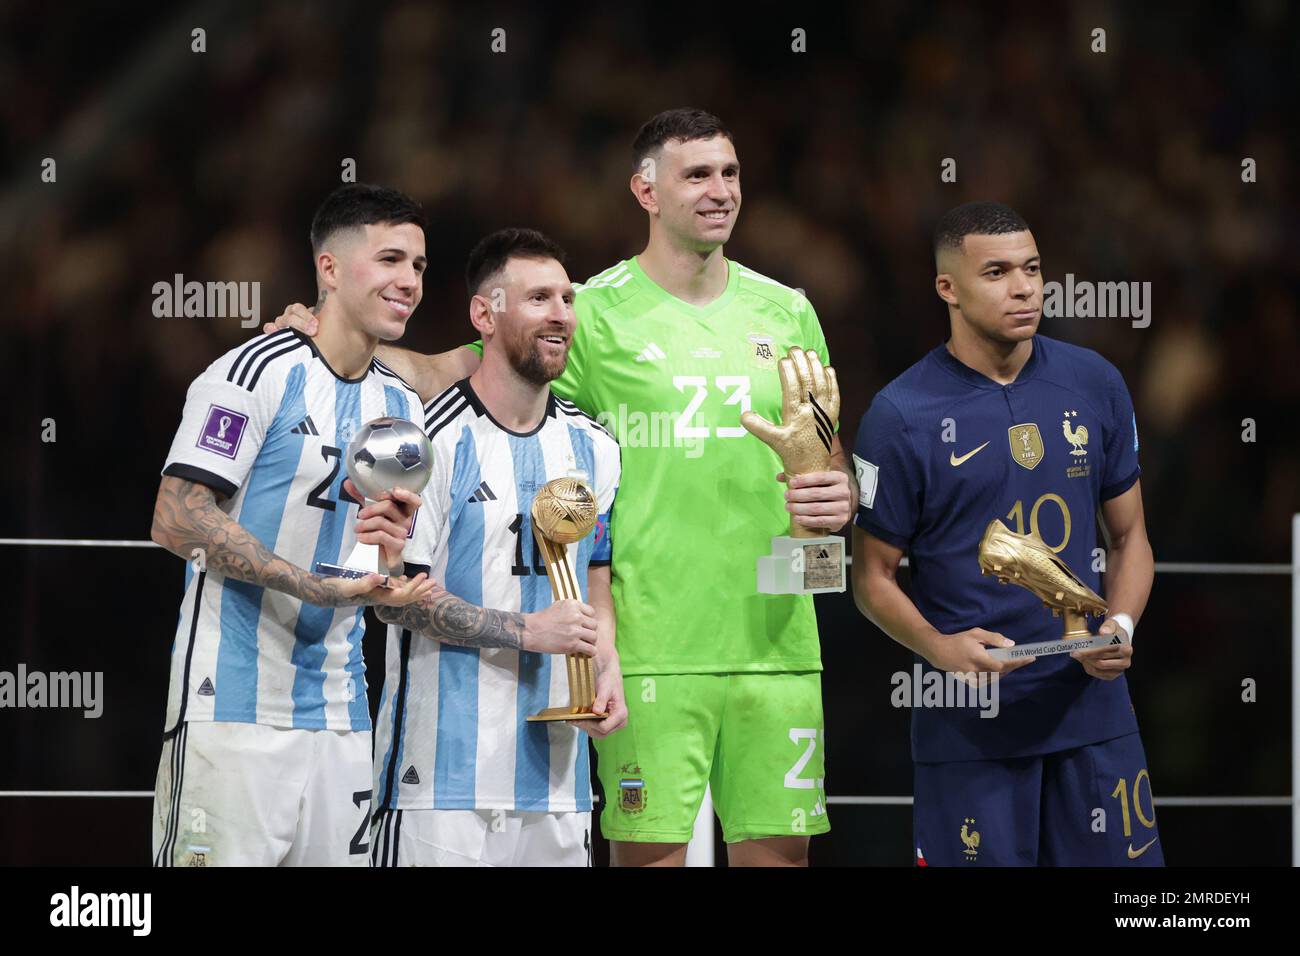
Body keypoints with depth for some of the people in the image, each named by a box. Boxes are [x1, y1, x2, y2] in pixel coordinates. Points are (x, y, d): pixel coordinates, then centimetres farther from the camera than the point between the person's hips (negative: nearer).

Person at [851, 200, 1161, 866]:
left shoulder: (1095, 385, 6)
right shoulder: (901, 415, -6)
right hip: (967, 727, -3)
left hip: (1092, 708, 3)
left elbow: (1129, 537, 14)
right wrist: (941, 648, -18)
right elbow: (873, 575, 0)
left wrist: (1120, 626, -6)